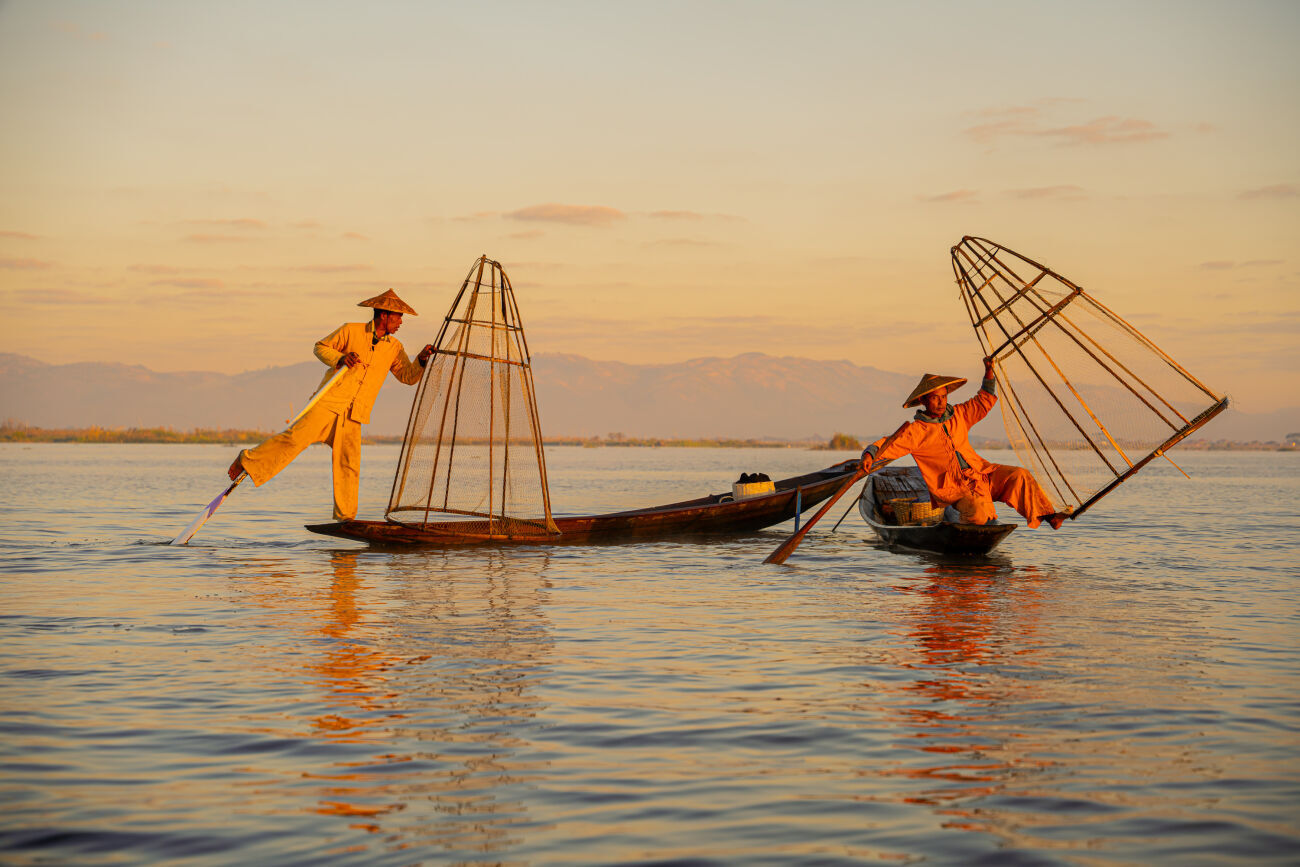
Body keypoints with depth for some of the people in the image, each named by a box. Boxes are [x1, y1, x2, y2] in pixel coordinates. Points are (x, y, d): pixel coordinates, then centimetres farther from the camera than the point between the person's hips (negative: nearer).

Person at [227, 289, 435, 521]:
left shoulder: (394, 348, 13)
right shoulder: (351, 331, 1)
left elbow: (408, 377, 15)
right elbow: (320, 347, 8)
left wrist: (421, 360, -4)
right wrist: (340, 358, -11)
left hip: (353, 414, 4)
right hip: (330, 401, -4)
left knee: (350, 464, -2)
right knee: (296, 436, -16)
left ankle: (345, 517, 5)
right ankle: (247, 461, -2)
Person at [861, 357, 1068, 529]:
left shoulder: (957, 415, 11)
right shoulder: (914, 431, -7)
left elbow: (985, 400, 19)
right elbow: (884, 446, -11)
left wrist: (989, 372, 6)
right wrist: (869, 455, -32)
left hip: (980, 473, 6)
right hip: (954, 489, -5)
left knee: (1018, 475, -13)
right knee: (977, 514, -30)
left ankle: (1047, 514, -9)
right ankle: (962, 519, 3)